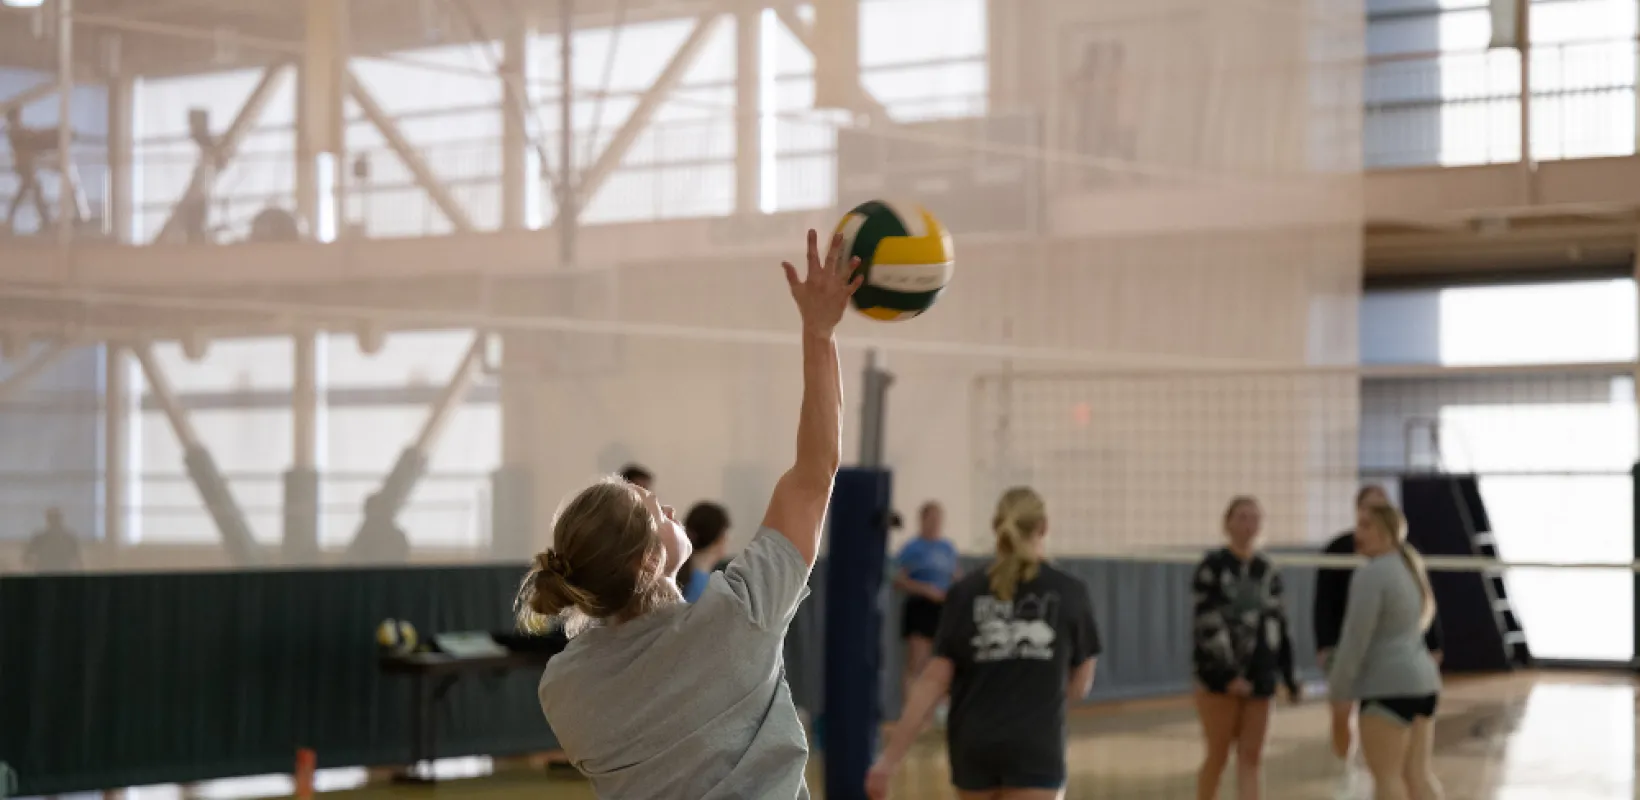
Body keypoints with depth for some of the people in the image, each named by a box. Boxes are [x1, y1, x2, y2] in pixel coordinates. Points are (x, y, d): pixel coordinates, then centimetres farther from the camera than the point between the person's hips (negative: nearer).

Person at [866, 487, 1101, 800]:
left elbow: (934, 680, -4)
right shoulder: (1070, 593, -1)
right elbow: (1079, 685, 6)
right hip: (1035, 745, -3)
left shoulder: (965, 593, 1)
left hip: (974, 743, 3)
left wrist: (892, 756, -2)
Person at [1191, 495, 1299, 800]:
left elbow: (1279, 625, 15)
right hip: (1219, 676, -5)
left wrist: (1289, 676, 13)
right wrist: (1229, 675, -20)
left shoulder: (1268, 572, 10)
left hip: (1259, 676, 5)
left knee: (1251, 758, 0)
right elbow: (1209, 625, -13)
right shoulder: (1212, 569, -6)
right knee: (1218, 756, 2)